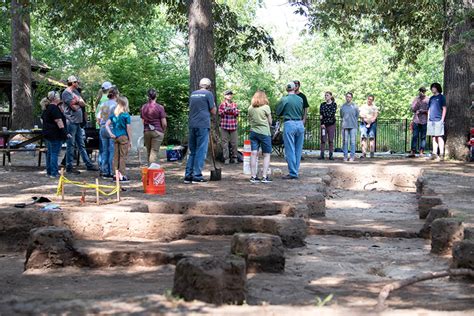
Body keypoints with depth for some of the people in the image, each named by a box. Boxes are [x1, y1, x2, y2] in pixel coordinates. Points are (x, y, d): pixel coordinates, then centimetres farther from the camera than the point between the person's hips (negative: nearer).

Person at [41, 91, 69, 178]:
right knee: (54, 154, -6)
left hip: (47, 134, 10)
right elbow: (58, 121, -21)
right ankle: (54, 173, -6)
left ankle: (49, 171, 21)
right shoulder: (54, 108, -16)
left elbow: (42, 119, 25)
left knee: (49, 153, 15)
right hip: (55, 135, -10)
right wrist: (65, 133, -19)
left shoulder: (47, 108, 14)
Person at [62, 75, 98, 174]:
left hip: (78, 122, 8)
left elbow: (83, 104, 8)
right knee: (71, 145, -3)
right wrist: (79, 103, 0)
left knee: (81, 145, 12)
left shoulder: (76, 92, 17)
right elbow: (74, 107, -17)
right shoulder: (66, 93, -9)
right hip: (71, 121, -8)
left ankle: (88, 164, 16)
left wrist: (77, 101, -9)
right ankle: (69, 167, 2)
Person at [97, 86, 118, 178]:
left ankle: (104, 172, 14)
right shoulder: (115, 105, -10)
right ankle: (112, 172, -1)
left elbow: (98, 119, 11)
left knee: (104, 151, 11)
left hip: (103, 128, 6)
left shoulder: (103, 104, 9)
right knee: (112, 151, -2)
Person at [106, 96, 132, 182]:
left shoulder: (113, 114, 5)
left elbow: (107, 125, 1)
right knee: (123, 156, 0)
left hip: (115, 137, 5)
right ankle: (122, 176, 0)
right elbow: (128, 128, -9)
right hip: (124, 137, -5)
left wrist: (111, 134, 0)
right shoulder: (126, 115, -11)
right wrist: (130, 140, -3)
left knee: (116, 156, 10)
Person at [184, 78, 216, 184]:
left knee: (192, 151, 12)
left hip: (192, 125, 6)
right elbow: (213, 112, 1)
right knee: (201, 151, -2)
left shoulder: (192, 94, 15)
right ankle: (197, 175, -4)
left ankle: (188, 175, 9)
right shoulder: (208, 94, -2)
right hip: (203, 125, -6)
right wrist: (214, 105, 18)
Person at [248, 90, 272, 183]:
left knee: (254, 154, 4)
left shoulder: (250, 108, 2)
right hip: (264, 133, -4)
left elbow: (249, 121, 11)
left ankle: (253, 176, 3)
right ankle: (264, 176, -3)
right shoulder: (266, 107, -7)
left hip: (253, 132, 4)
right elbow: (270, 122, 0)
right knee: (266, 154, 4)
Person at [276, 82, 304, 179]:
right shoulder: (300, 99, 3)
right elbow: (302, 113, 12)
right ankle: (296, 171, 18)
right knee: (298, 150, 11)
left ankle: (293, 173, 0)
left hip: (289, 124, -4)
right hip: (300, 124, 4)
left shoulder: (284, 100, -6)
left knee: (290, 150, 0)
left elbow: (278, 112, 3)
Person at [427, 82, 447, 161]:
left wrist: (442, 119, -10)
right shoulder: (431, 98, 18)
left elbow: (444, 109, -3)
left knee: (439, 137, -8)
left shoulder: (441, 97, 1)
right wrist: (428, 119, 13)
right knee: (434, 138, 7)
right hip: (431, 121, 6)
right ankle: (434, 154, 9)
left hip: (438, 120, -6)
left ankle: (441, 154, -7)